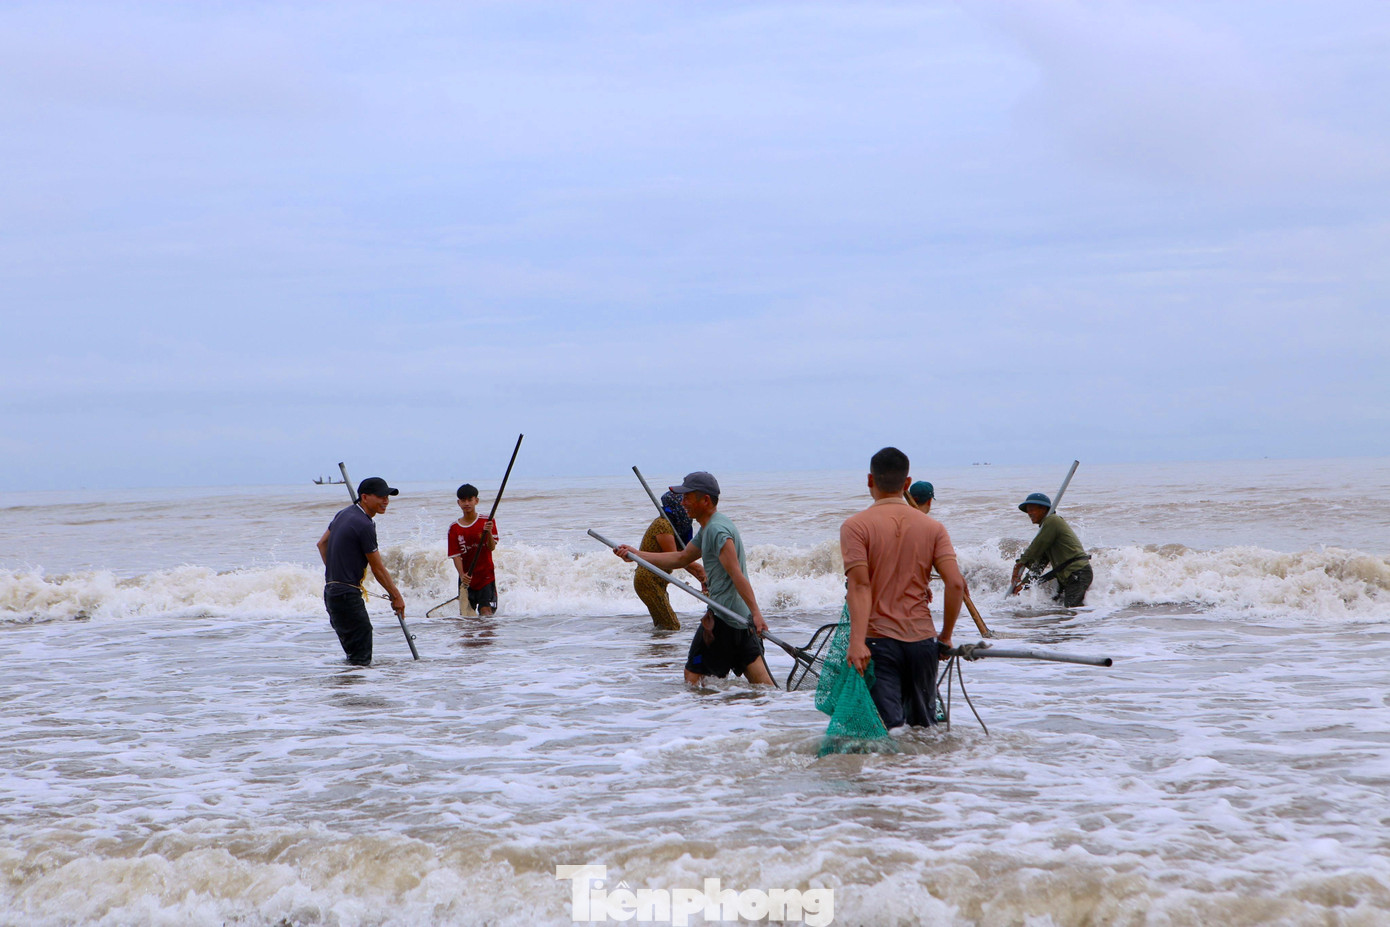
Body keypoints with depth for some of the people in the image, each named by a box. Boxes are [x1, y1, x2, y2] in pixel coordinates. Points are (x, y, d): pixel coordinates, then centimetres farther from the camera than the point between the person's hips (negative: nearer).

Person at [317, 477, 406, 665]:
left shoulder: (344, 514, 12)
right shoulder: (365, 525, -17)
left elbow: (322, 543, 23)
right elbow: (378, 569, -11)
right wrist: (396, 596, 0)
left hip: (331, 591, 10)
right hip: (347, 595, -10)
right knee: (361, 658, -10)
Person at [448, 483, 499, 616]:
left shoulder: (487, 521, -3)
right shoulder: (454, 528, 0)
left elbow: (492, 547, -12)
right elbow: (456, 555, -5)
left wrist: (489, 533, -32)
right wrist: (462, 575, -21)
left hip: (486, 576, -2)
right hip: (467, 578, 2)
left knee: (486, 612, -12)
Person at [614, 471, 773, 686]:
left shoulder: (717, 529, -15)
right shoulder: (709, 527, 17)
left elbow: (737, 574, -24)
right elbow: (681, 559, 25)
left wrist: (756, 612, -31)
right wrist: (635, 554, 22)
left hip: (724, 617, -10)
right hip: (743, 618, 10)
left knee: (693, 675, -1)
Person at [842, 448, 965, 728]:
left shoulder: (856, 525, -3)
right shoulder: (933, 527, 6)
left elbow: (860, 585, -14)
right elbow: (955, 584, -2)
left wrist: (857, 641, -21)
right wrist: (945, 636, 9)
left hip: (879, 641, -3)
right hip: (922, 639, 3)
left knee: (889, 728, -8)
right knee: (925, 727, 16)